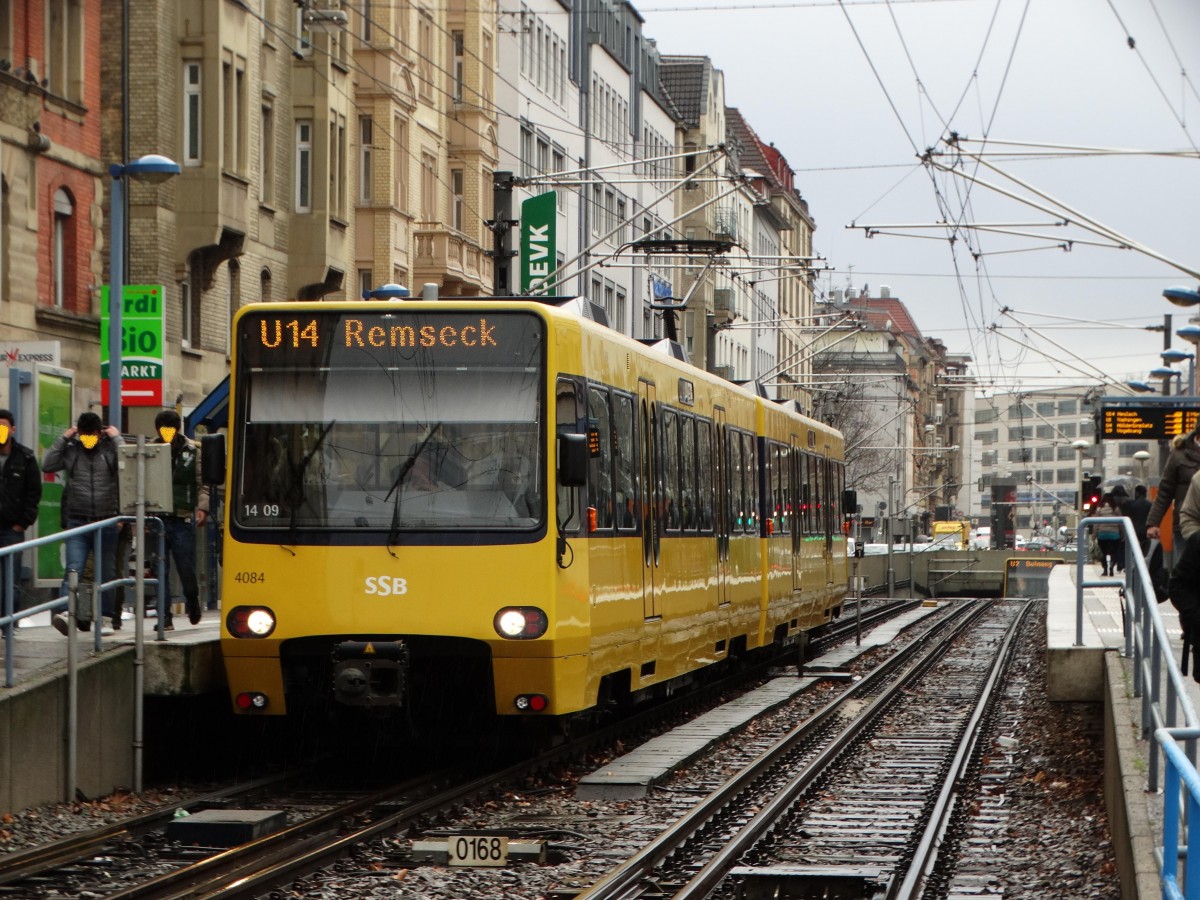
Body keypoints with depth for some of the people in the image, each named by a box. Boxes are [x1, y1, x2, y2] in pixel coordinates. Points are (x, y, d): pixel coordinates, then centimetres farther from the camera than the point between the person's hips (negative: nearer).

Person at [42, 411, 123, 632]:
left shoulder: (110, 449, 1)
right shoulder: (71, 450, 7)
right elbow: (47, 465, -1)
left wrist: (117, 438, -8)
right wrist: (62, 439, -1)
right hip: (78, 522, 1)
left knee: (106, 573, 8)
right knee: (73, 570, -12)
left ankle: (107, 616, 15)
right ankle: (67, 612, -21)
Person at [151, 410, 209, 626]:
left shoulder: (193, 451, 5)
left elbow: (203, 484, 5)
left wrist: (202, 507, -10)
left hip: (183, 519, -1)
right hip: (156, 519, 1)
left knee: (187, 568, 2)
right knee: (159, 570, 0)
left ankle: (193, 605, 30)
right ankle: (164, 618, 6)